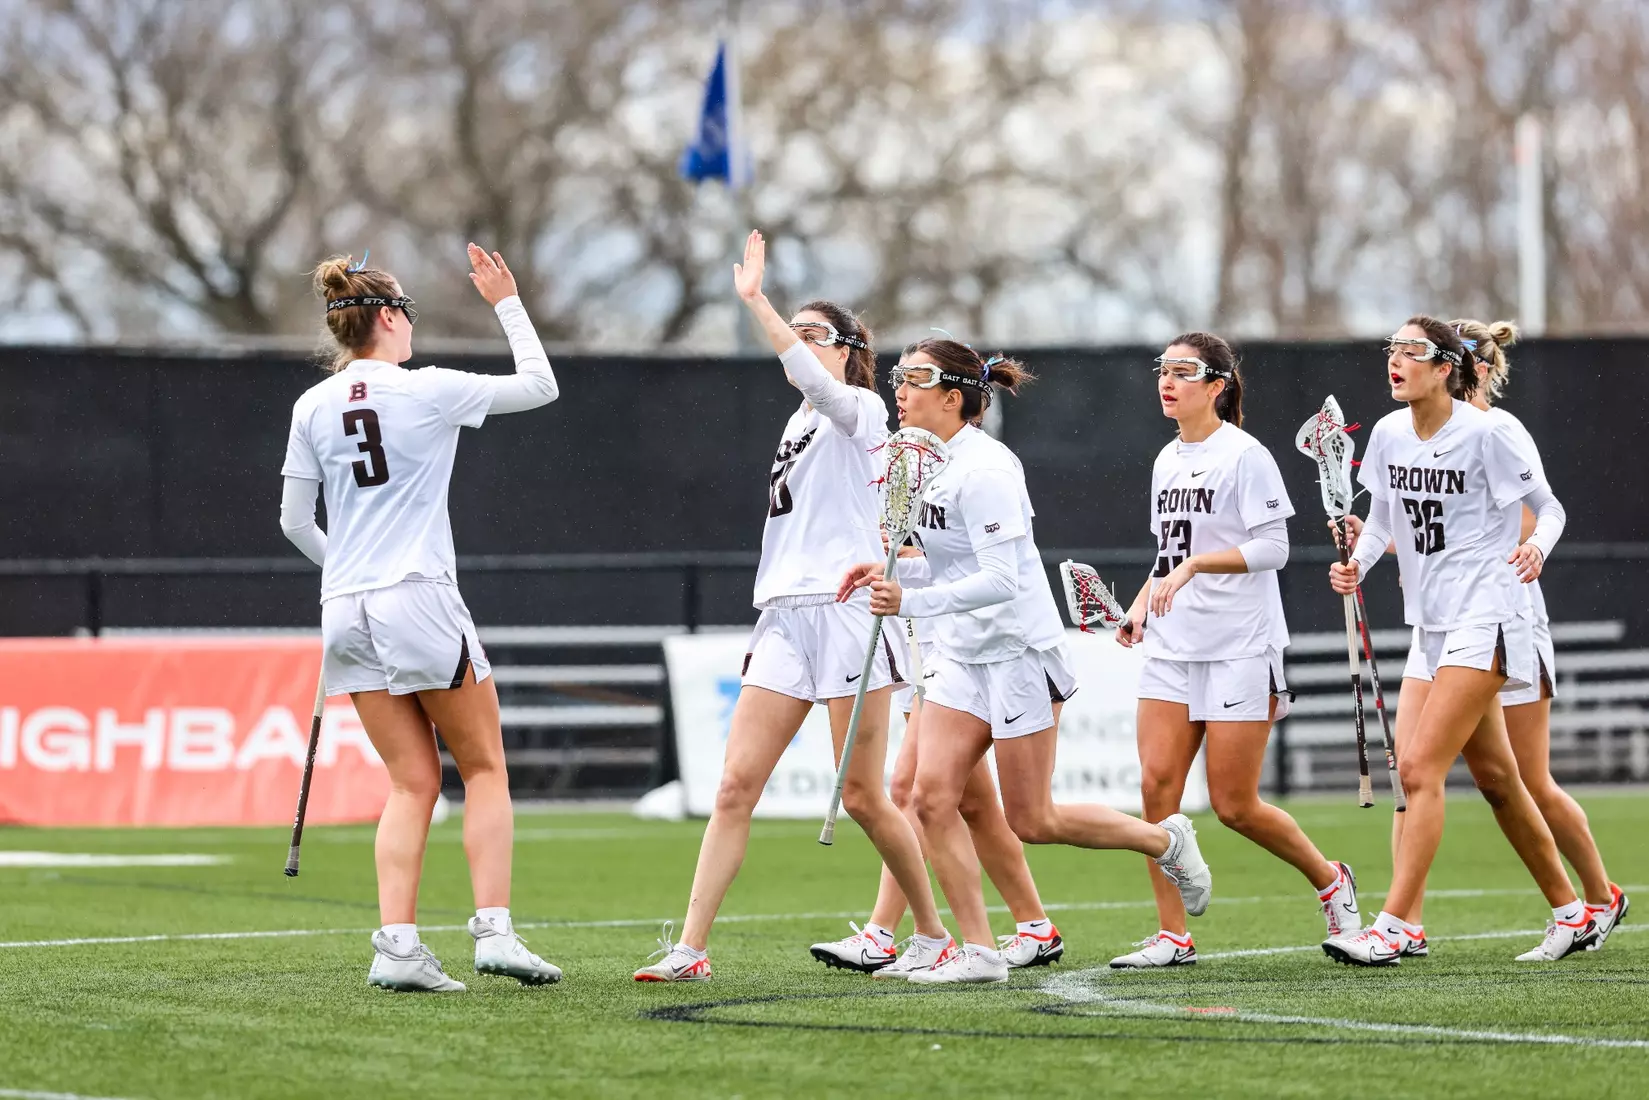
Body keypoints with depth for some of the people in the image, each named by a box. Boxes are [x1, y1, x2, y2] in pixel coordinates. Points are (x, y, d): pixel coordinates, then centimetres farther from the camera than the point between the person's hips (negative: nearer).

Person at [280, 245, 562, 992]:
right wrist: (507, 303, 14)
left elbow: (295, 521, 11)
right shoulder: (429, 391, -6)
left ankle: (396, 947, -4)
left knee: (413, 782, 8)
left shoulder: (313, 407, 6)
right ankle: (494, 932, -5)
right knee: (485, 769, 6)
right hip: (420, 602, -5)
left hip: (347, 613, 5)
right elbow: (539, 385, 6)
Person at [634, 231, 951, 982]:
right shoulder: (801, 422, 20)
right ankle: (690, 950, -8)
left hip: (846, 612, -7)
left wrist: (758, 303, -30)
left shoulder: (859, 408, -3)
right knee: (736, 785, -4)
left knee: (862, 797, -2)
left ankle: (932, 934, 15)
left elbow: (816, 381, -24)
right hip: (784, 615, 7)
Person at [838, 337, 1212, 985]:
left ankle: (1166, 840, 22)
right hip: (963, 656, 9)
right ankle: (978, 951, -2)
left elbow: (1003, 578, -26)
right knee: (932, 796, -5)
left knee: (1032, 822, 0)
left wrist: (910, 602, -30)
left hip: (1016, 651, -9)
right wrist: (891, 571, 3)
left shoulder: (984, 470, -20)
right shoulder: (936, 462, 8)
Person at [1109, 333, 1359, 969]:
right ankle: (1172, 937, -2)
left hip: (1239, 648, -7)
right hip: (1172, 648, 7)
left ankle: (1330, 882, 20)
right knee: (1157, 784, -7)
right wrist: (1142, 603, 6)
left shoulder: (1244, 455, -9)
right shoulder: (1166, 462, 14)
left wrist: (1194, 566, -23)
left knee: (1234, 805, -5)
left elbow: (1272, 547, -15)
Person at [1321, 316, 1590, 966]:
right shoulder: (1389, 434, 6)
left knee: (1421, 767, -15)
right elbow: (1382, 517, 19)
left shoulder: (1483, 433, -12)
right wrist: (1357, 565, 1)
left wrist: (1536, 548, -23)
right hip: (1429, 624, 7)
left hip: (1483, 620, -7)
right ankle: (1571, 915, 21)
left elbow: (1549, 508, -4)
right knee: (1495, 778, 10)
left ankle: (1393, 928, -15)